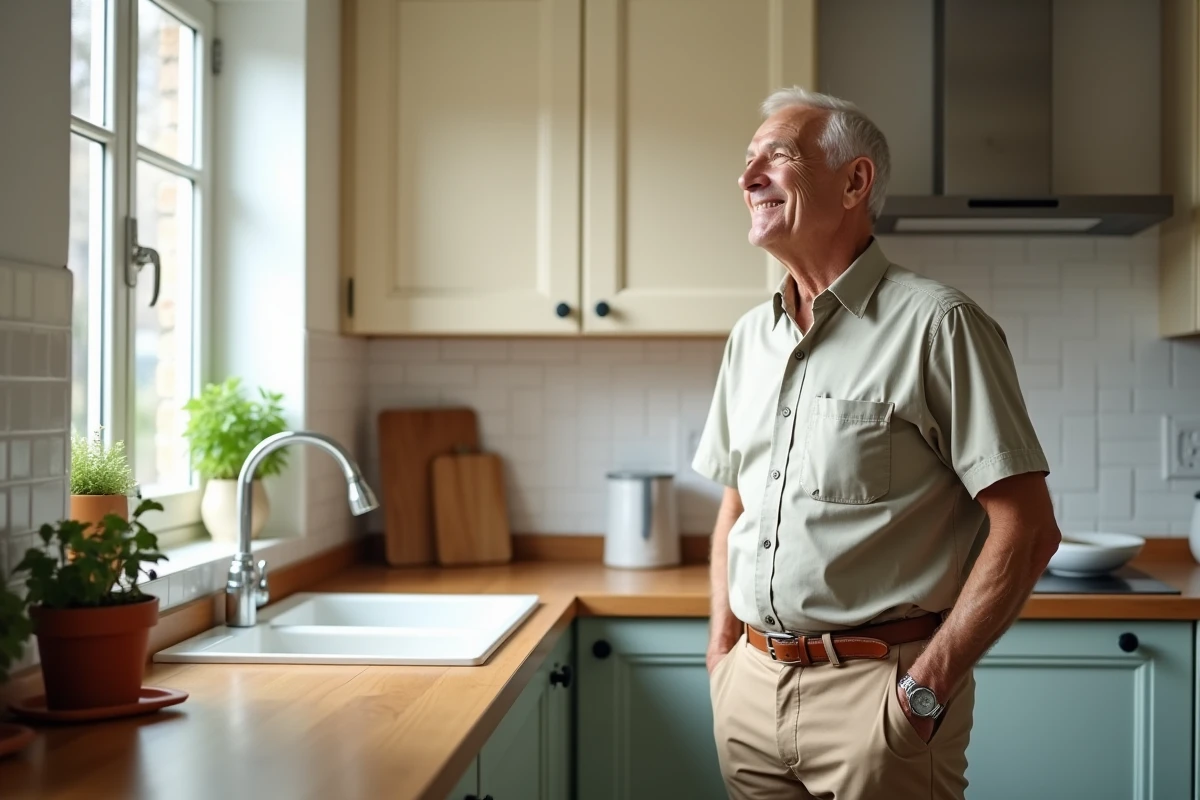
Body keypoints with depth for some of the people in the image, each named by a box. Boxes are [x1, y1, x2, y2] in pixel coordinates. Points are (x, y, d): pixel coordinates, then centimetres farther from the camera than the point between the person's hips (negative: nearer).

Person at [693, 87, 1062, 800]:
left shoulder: (936, 325, -10)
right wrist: (723, 653, 8)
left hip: (877, 689, -6)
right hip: (752, 684, 6)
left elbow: (1028, 530, -13)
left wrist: (927, 688, -16)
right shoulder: (750, 337, 10)